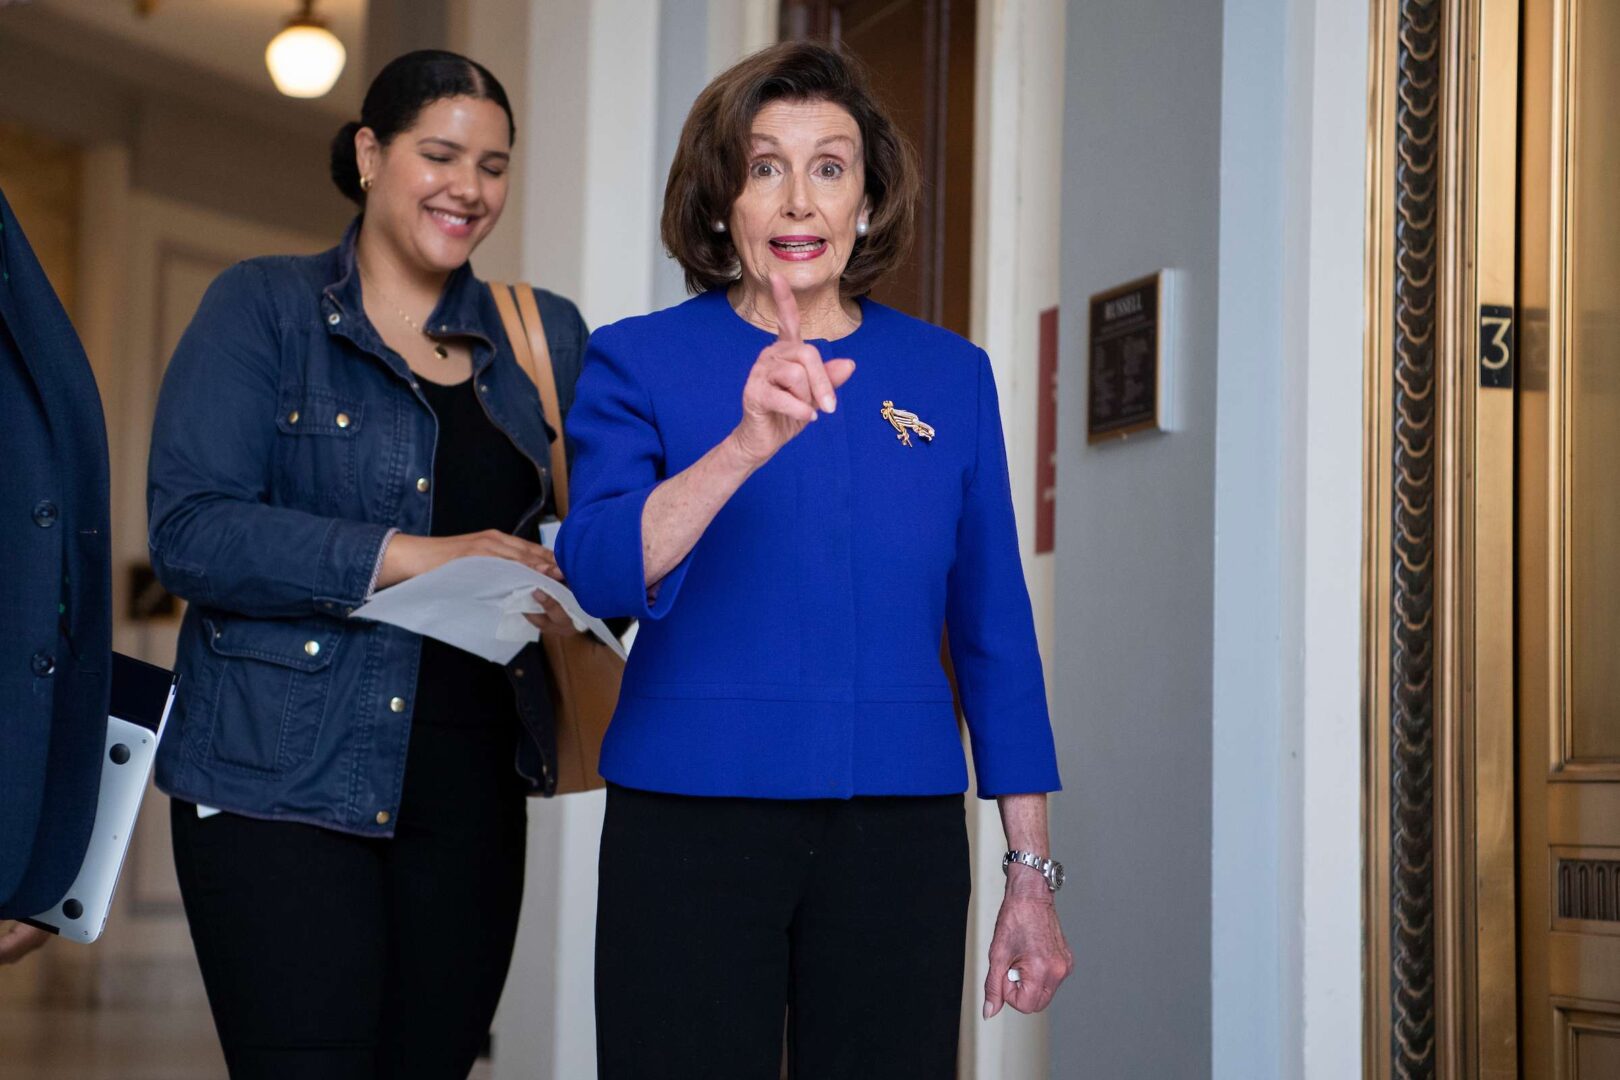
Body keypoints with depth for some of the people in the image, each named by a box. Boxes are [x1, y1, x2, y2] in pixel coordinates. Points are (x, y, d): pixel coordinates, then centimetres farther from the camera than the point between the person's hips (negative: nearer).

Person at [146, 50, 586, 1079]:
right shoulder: (263, 309, 1)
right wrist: (414, 558, -19)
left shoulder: (544, 337, 14)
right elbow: (191, 530, -11)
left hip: (471, 792, 4)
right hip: (284, 782, -4)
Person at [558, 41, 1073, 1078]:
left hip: (897, 834, 2)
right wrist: (747, 444, -30)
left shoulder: (952, 377, 7)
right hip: (690, 826, -2)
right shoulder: (641, 361, 1)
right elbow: (600, 572, -15)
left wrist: (1032, 875, 5)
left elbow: (995, 633, 8)